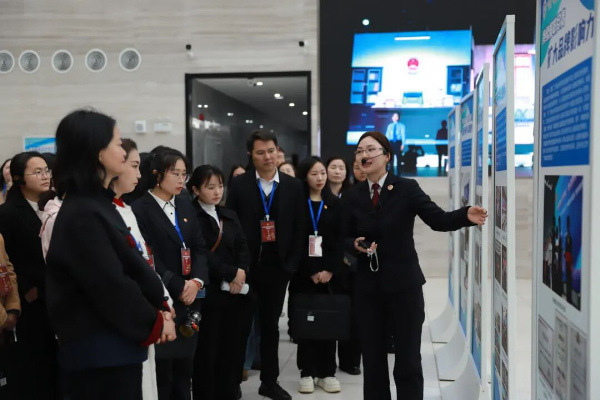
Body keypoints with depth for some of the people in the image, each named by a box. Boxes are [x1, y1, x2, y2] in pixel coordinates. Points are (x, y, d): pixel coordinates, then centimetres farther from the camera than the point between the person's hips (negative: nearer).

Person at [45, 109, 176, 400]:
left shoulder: (99, 204, 12)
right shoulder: (82, 215, -19)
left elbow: (133, 267, 12)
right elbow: (111, 287, -21)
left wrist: (159, 308, 1)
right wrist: (155, 323, -9)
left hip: (116, 346, 9)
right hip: (99, 352, -9)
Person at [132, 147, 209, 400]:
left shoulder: (185, 204, 12)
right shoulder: (140, 209, -9)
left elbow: (199, 247, 9)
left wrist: (197, 281, -7)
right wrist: (179, 287, -12)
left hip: (189, 301, 6)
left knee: (185, 365, 13)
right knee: (161, 369, 2)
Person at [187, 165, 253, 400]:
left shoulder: (230, 216, 17)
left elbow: (243, 248, 10)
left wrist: (241, 272, -8)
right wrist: (231, 273, -12)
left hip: (235, 292, 6)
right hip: (208, 293, -6)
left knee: (232, 351, 8)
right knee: (207, 352, 2)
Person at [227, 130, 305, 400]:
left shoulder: (293, 186, 3)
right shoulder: (239, 184, -2)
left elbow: (298, 228, 4)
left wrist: (293, 264, -3)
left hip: (277, 266, 2)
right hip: (246, 266, -2)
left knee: (270, 324, 13)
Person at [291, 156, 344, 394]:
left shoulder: (335, 204, 9)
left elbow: (340, 240, 4)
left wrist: (330, 270, -8)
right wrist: (311, 272, -10)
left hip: (329, 272, 2)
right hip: (303, 273, -2)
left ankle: (327, 372, 12)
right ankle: (307, 373, 9)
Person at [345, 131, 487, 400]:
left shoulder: (407, 189, -6)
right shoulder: (353, 196, 4)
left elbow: (439, 220, -14)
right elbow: (345, 238, 9)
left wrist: (467, 216, -31)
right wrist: (355, 244, -13)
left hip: (404, 285, -3)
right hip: (367, 287, 3)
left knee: (408, 360, 6)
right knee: (372, 359, 13)